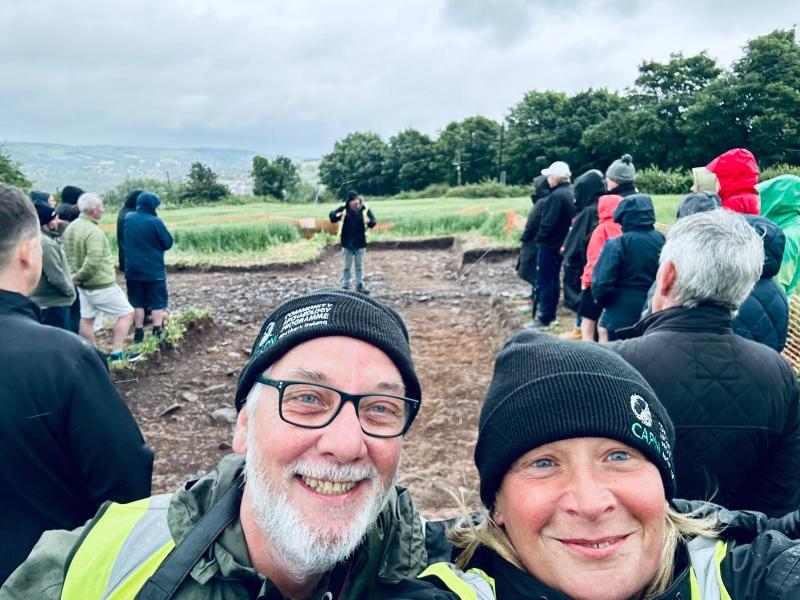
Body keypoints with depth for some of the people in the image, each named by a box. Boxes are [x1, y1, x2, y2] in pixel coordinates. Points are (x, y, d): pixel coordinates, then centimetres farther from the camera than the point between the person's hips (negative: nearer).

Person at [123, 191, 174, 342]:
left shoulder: (128, 219, 1)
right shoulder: (155, 221, -15)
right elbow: (168, 243, -8)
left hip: (133, 269, 4)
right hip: (154, 270, -4)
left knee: (137, 302, 13)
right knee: (158, 302, 3)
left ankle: (139, 332, 16)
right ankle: (158, 333, -2)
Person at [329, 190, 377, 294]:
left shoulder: (365, 209, -6)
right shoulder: (344, 208, -7)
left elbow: (374, 222, -5)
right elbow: (332, 216, -4)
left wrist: (369, 221, -29)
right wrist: (338, 216, -27)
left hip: (360, 243, 1)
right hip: (347, 243, -1)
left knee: (359, 266, 11)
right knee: (347, 266, 8)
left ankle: (360, 285, 21)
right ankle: (345, 286, 17)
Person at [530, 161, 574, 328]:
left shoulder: (556, 196, -21)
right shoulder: (570, 193, 8)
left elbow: (548, 222, -25)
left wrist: (539, 237, -10)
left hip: (549, 245, -9)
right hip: (561, 244, 9)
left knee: (545, 281, -2)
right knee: (554, 279, 16)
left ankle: (545, 318, 3)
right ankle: (551, 316, 25)